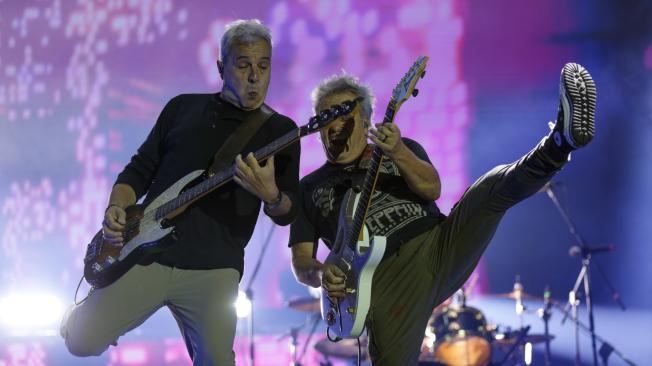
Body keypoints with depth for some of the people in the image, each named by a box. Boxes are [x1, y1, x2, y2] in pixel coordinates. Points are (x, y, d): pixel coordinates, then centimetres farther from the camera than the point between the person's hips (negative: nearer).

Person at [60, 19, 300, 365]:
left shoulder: (280, 130, 7)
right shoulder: (183, 107, 12)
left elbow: (287, 213, 0)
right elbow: (139, 169, 14)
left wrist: (270, 195, -23)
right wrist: (116, 209, -5)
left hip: (213, 268, -1)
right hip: (145, 255, 1)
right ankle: (81, 312, 29)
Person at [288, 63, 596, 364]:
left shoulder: (403, 150, 20)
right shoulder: (309, 189, 19)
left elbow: (432, 188, -1)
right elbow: (301, 261, 14)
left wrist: (398, 152, -19)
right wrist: (320, 273, -10)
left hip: (440, 246, 1)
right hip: (386, 281, 0)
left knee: (494, 186, -20)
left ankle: (560, 141, -44)